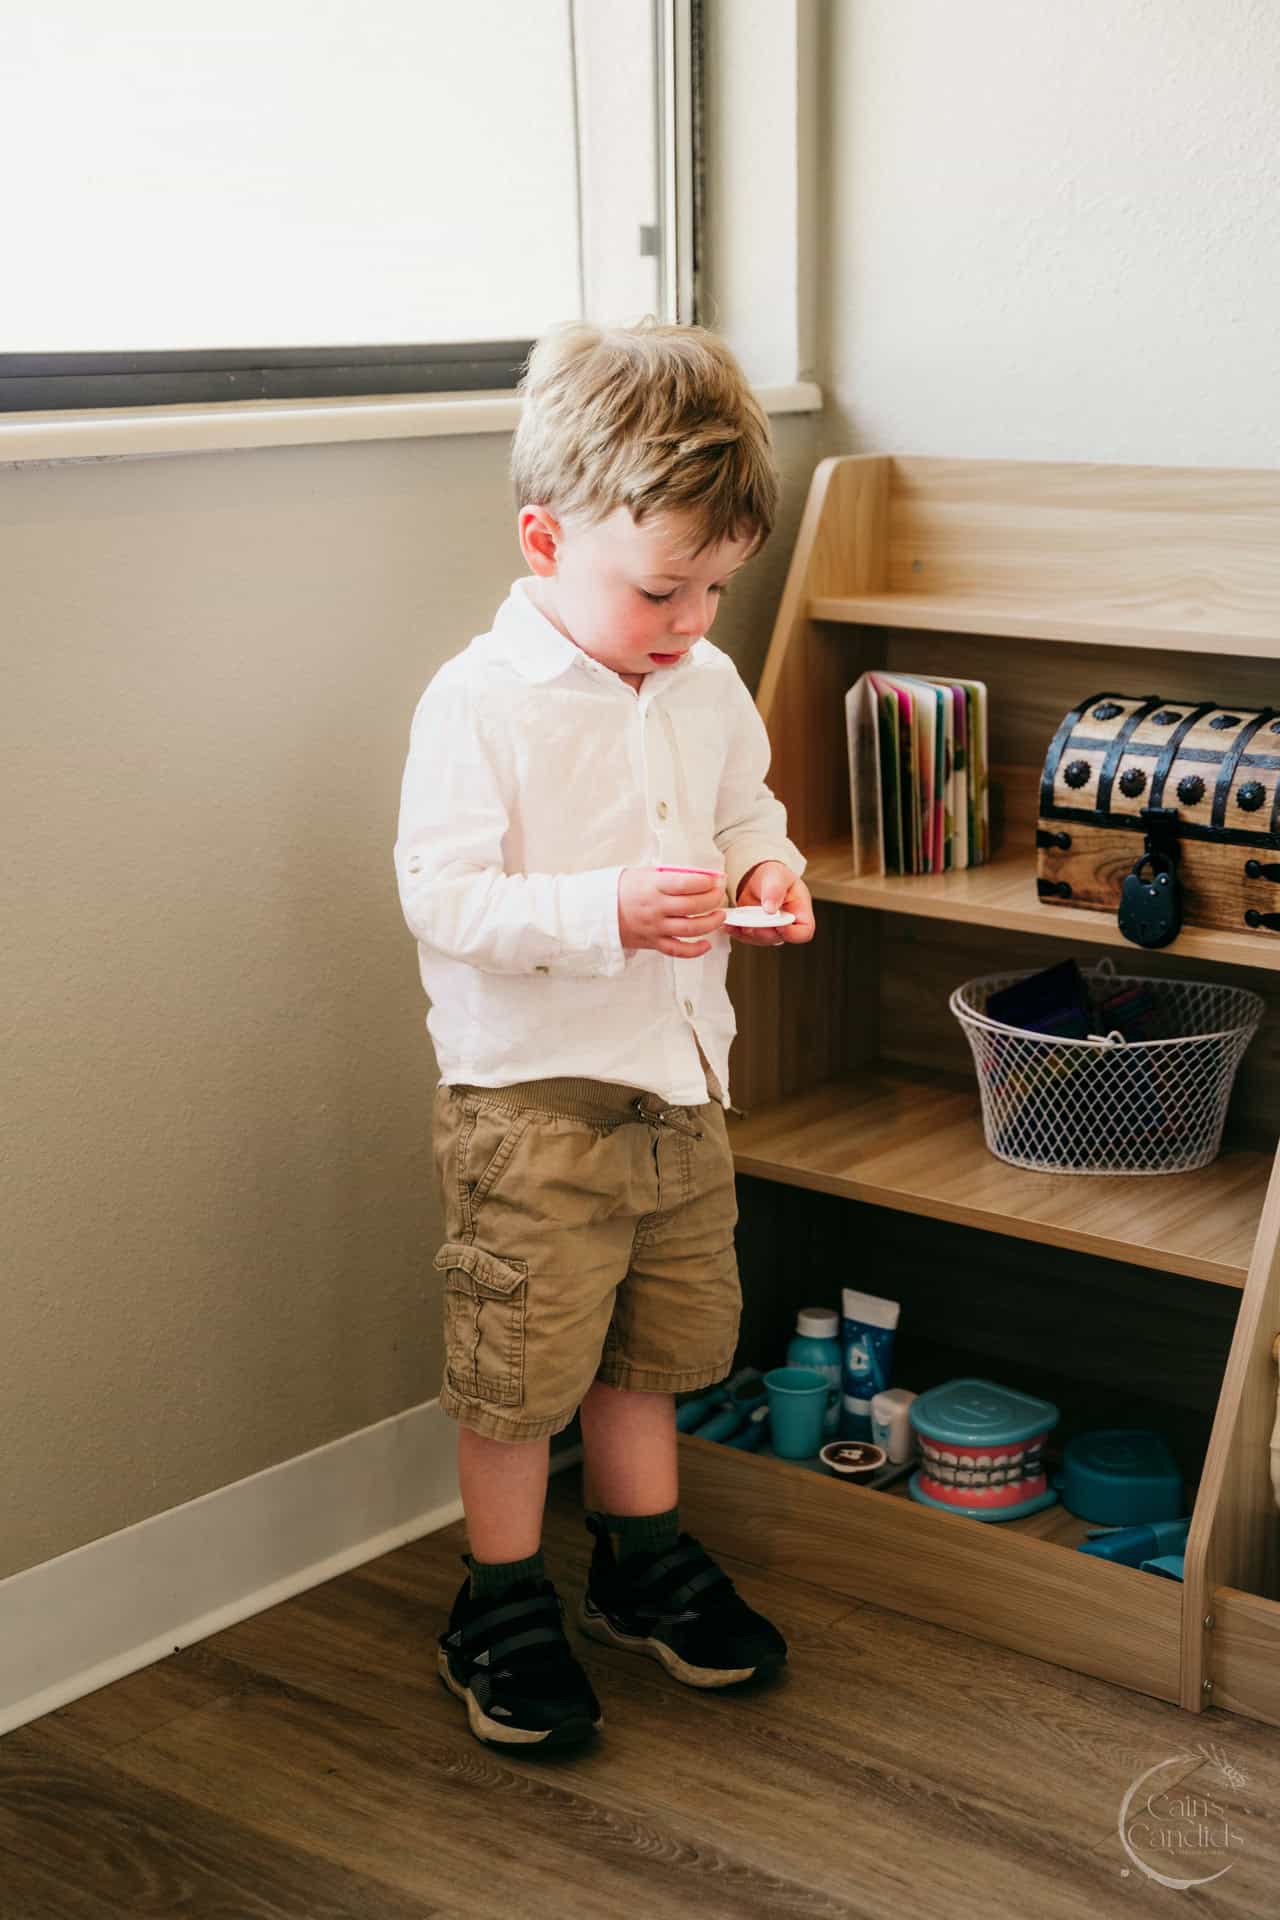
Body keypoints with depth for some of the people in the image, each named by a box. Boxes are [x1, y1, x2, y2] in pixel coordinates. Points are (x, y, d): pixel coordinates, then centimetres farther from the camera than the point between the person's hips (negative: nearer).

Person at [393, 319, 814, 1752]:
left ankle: (646, 1563, 39)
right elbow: (440, 895, -21)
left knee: (652, 1345, 20)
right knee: (518, 1365, 4)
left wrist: (768, 873, -4)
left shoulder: (709, 689, 4)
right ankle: (502, 1610, 23)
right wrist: (610, 910, -30)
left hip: (678, 1086, 7)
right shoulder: (479, 702, -17)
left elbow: (750, 812, 19)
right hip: (530, 1098, -6)